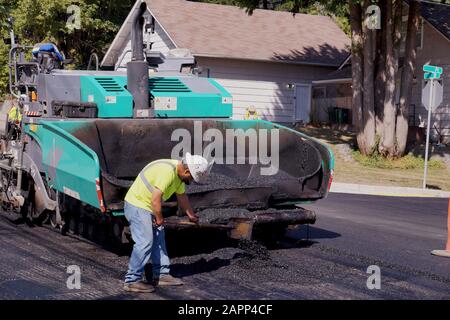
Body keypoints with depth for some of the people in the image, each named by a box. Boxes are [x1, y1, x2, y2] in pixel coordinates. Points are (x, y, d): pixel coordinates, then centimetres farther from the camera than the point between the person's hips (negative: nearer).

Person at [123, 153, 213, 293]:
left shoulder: (179, 172, 6)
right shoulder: (167, 171, -27)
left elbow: (182, 196, 23)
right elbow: (155, 199, -30)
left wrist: (191, 215, 34)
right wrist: (159, 218, -15)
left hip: (147, 207, 10)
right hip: (137, 206, -10)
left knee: (158, 240, 12)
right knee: (145, 242, -14)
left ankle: (161, 275, 20)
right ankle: (132, 281, -8)